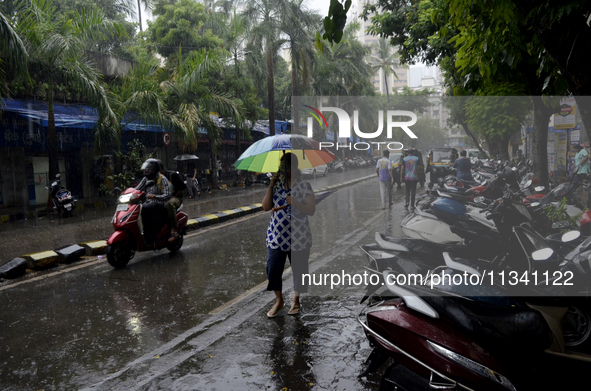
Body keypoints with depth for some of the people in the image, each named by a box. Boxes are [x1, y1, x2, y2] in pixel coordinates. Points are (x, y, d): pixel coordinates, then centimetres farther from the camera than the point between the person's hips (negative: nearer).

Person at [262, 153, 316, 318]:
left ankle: (296, 300, 30)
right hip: (276, 234, 3)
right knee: (273, 268, 3)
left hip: (298, 236, -3)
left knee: (299, 269, 8)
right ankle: (279, 300, 25)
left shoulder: (304, 186, -5)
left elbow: (311, 210, -11)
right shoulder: (276, 183, 6)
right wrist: (270, 187, -8)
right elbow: (266, 207, 1)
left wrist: (295, 203, -26)